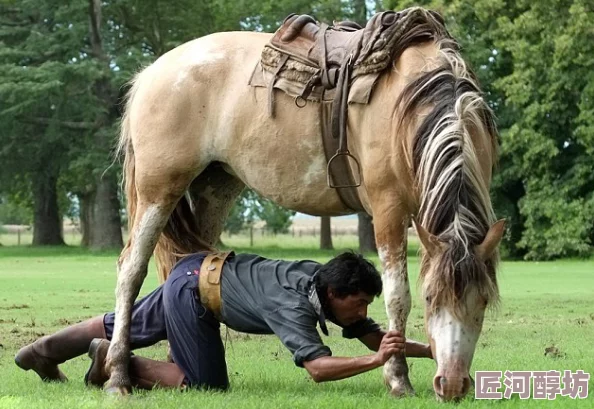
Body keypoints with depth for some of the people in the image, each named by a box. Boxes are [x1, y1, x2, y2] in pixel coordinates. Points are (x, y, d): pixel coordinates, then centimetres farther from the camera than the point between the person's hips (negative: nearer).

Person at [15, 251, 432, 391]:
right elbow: (317, 366, -42)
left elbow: (374, 335, -2)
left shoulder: (328, 280, -7)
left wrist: (430, 349, -11)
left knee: (125, 327, 22)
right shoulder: (294, 306, -30)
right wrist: (374, 361, -49)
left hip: (202, 268, 9)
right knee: (205, 383, -6)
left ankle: (42, 352, 32)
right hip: (194, 290, -9)